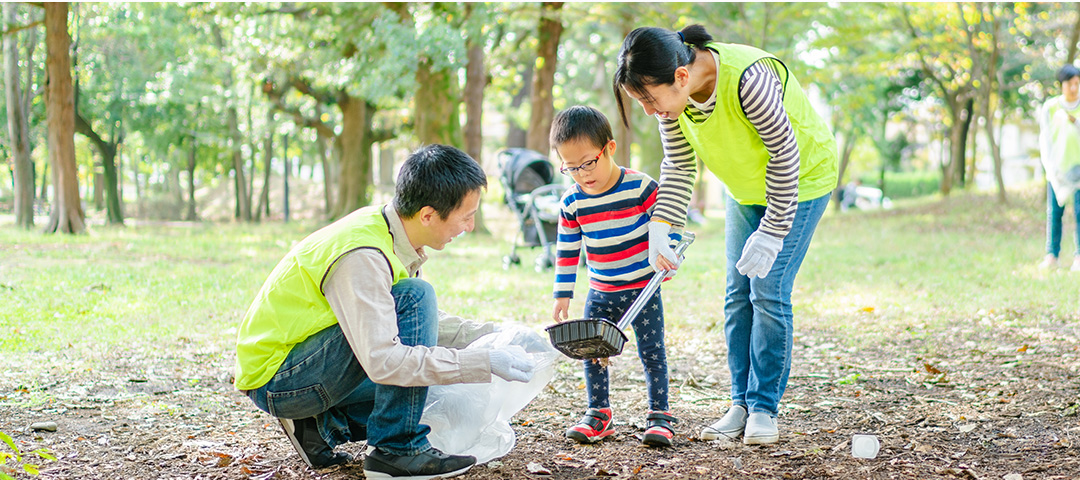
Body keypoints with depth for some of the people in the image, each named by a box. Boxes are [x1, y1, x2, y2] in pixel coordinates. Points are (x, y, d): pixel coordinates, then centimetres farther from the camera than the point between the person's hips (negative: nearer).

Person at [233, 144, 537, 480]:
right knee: (414, 298, -24)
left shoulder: (388, 234, 0)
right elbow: (382, 361, -35)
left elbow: (428, 323, 14)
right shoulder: (361, 256, -28)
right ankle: (396, 451, -18)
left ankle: (324, 423, 8)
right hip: (274, 379, -9)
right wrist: (485, 362, -32)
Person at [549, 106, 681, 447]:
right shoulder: (572, 202, -3)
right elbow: (567, 250, 5)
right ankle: (599, 414, 18)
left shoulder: (641, 186, -14)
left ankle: (659, 416, 8)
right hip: (600, 293, 4)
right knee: (592, 353, 4)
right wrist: (562, 294, 5)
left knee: (652, 352, -2)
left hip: (643, 289, -3)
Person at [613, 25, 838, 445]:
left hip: (801, 180, -6)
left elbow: (785, 155, -28)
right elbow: (679, 167, -5)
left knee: (768, 292, -11)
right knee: (738, 295, 3)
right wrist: (660, 229, -16)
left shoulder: (748, 79, -39)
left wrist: (772, 232, -24)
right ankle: (741, 404, 11)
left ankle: (764, 408, 0)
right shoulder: (673, 92, -17)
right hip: (746, 188, 6)